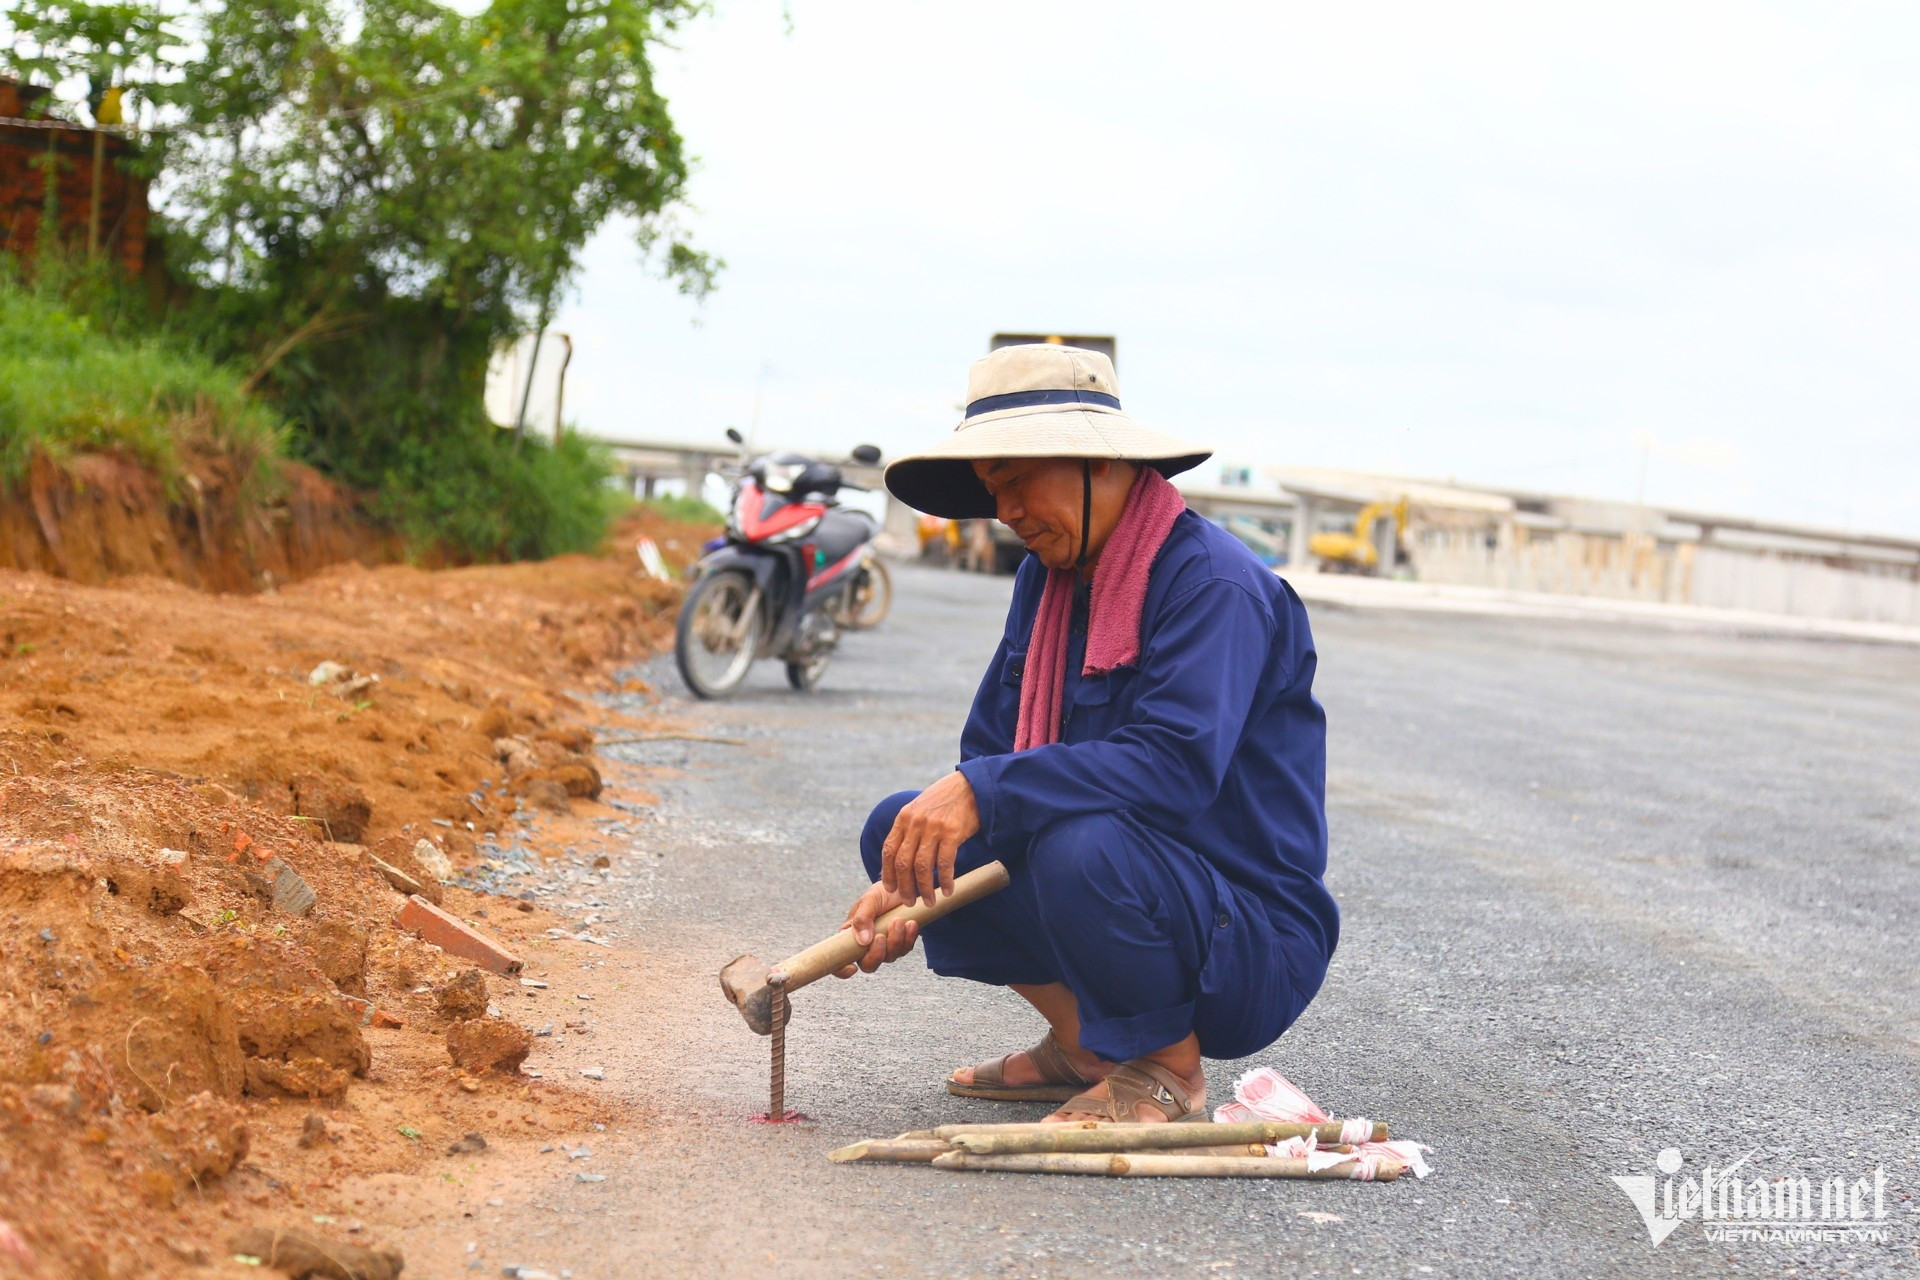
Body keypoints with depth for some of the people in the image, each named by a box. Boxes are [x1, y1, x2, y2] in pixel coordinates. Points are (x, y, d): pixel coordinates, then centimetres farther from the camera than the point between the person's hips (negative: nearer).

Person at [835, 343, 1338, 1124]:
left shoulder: (1214, 584, -19)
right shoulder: (1048, 577, 7)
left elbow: (1178, 766, -33)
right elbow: (987, 761, 5)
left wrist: (986, 791, -36)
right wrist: (905, 882, -11)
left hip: (1253, 951, -8)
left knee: (1081, 846, -37)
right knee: (897, 825, 4)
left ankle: (1169, 1068, -10)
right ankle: (1085, 1045, 6)